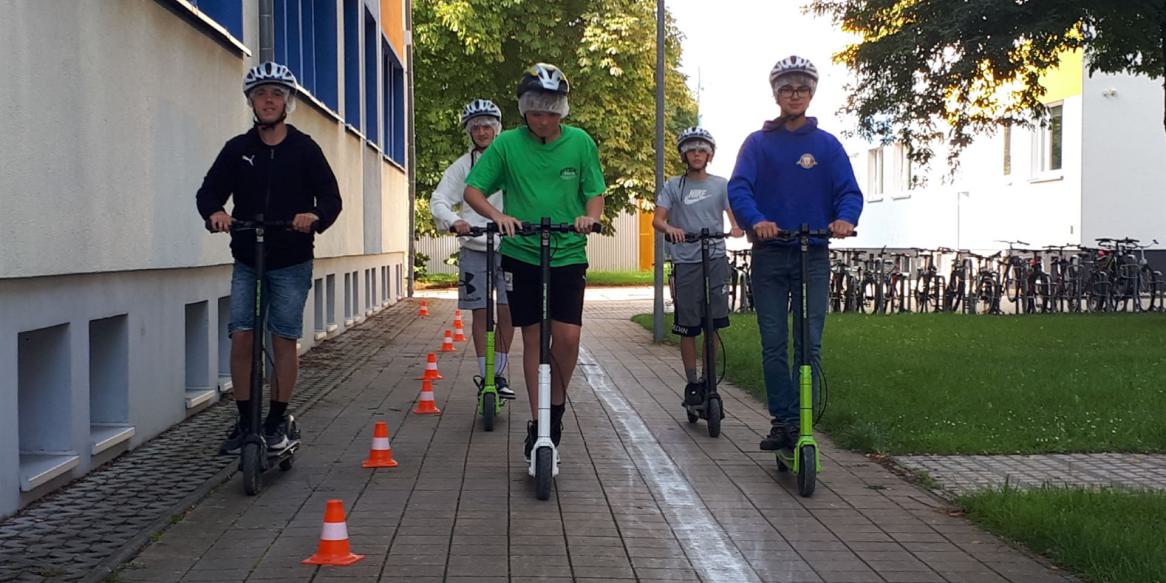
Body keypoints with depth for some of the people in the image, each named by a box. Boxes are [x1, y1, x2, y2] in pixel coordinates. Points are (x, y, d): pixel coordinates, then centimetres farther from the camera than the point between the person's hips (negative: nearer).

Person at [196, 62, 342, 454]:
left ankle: (277, 421, 14)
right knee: (241, 337, -5)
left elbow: (331, 196, -5)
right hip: (247, 262, 2)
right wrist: (214, 212, -23)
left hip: (291, 263, -2)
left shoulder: (304, 149, 0)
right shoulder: (238, 149, 5)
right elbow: (209, 190, 0)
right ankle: (245, 420, 8)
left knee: (284, 340, 2)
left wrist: (317, 217, -27)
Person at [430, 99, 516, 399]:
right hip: (474, 247, 0)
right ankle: (484, 376, 10)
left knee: (506, 312, 0)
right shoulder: (462, 166, 5)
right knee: (480, 313, 2)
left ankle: (500, 374, 13)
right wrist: (453, 220, -24)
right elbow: (439, 200, -3)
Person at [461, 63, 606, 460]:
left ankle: (557, 405, 14)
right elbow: (473, 189, -1)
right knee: (533, 338, 4)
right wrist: (498, 215, -20)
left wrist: (589, 216, -17)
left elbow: (595, 193, 5)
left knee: (568, 336, -11)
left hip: (568, 254, 0)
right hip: (521, 254, 0)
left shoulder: (580, 143, -1)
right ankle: (537, 423, 13)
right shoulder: (507, 144, -4)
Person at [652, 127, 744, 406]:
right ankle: (692, 384, 10)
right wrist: (669, 228, -25)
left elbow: (733, 213, -1)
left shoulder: (721, 185, 9)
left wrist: (737, 227, -24)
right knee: (688, 328, 0)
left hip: (715, 260, 1)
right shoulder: (673, 186, 6)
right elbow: (657, 219, -2)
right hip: (686, 261, -1)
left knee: (713, 325, 0)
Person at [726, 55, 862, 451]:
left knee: (809, 344, -3)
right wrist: (756, 220, -29)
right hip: (769, 255, 0)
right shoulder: (758, 143, 6)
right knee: (773, 344, 2)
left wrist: (844, 218, -24)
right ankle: (781, 422, 9)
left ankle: (802, 423, 1)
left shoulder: (827, 144, 8)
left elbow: (849, 191, -1)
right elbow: (739, 188, -8)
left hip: (813, 257, 0)